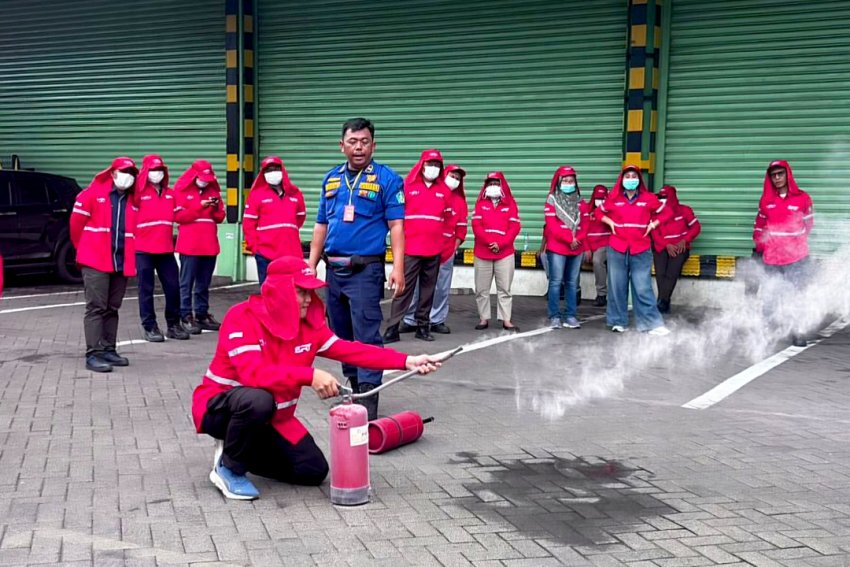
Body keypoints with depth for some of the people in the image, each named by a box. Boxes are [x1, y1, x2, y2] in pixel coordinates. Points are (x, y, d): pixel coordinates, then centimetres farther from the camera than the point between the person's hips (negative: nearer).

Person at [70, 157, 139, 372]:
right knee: (96, 307, -7)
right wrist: (84, 249, 10)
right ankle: (93, 354, -7)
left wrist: (130, 255, 13)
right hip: (95, 261, -5)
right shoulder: (93, 193, -4)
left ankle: (108, 350, 18)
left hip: (121, 263, 6)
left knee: (112, 308, 11)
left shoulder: (133, 201, 12)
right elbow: (77, 222, 1)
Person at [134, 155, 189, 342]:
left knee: (173, 287, 4)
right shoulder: (139, 193, -5)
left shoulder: (170, 194, 13)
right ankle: (149, 327, 8)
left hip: (166, 249, 5)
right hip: (143, 249, -5)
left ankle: (173, 324, 16)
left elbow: (178, 215, 20)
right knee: (146, 289, 1)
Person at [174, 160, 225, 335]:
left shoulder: (213, 190, 14)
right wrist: (200, 206, -16)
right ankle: (186, 316, -3)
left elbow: (220, 217, 13)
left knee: (204, 283, 10)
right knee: (187, 282, -4)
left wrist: (216, 207, -8)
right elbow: (178, 216, -10)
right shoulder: (182, 190, -1)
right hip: (190, 245, -5)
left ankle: (202, 314, 16)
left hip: (209, 244, 5)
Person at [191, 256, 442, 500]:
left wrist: (406, 361, -21)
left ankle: (242, 449, 15)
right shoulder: (242, 318, -23)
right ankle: (229, 466, -13)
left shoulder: (309, 324, -5)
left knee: (314, 470, -4)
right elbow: (254, 373, -37)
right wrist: (310, 376, -46)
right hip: (219, 407, -6)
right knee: (258, 400, -40)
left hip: (272, 418, 7)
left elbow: (349, 350, -11)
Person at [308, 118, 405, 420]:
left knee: (366, 335, -9)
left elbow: (396, 225, -8)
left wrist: (398, 266, -18)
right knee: (342, 334, 13)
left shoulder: (386, 179, -3)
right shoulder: (331, 179, 13)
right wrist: (311, 265, 12)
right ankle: (354, 388, 26)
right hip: (334, 269, 6)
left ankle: (369, 398, -9)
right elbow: (321, 225, 17)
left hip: (366, 270, -6)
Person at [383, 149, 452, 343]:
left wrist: (442, 240, 9)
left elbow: (448, 217, 14)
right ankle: (392, 328, -4)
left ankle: (423, 326, 17)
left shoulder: (444, 190, 8)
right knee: (404, 288, -5)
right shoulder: (407, 186, -2)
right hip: (410, 248, -4)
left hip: (434, 250, 4)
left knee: (428, 289, 9)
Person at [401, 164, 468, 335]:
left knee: (442, 288, 5)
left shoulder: (460, 201, 11)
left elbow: (461, 228, 11)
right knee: (417, 286, -4)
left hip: (446, 252, 3)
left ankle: (437, 321, 13)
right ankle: (410, 320, 4)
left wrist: (455, 246, 2)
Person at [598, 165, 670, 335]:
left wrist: (652, 225, 0)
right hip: (617, 249, 2)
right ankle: (618, 321, 17)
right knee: (617, 286, 7)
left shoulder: (648, 198, 1)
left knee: (643, 288, -5)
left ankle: (651, 323, -1)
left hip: (641, 249, -1)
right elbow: (600, 212, 19)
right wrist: (610, 222, 3)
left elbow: (663, 213, 14)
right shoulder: (614, 199, 3)